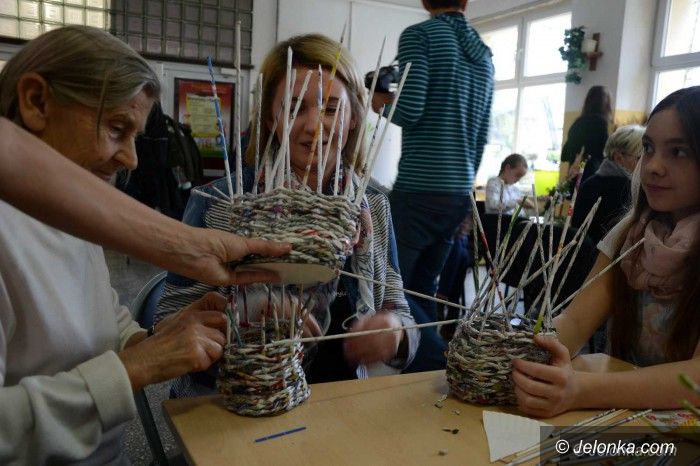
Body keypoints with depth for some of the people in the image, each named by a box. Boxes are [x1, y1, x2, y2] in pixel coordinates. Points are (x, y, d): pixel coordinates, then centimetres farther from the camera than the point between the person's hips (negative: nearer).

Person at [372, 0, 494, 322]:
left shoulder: (418, 35, -2)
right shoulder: (484, 55, 18)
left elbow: (410, 110, -15)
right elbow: (482, 135, 16)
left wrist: (382, 104, 6)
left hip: (419, 191, -7)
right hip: (460, 194, 7)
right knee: (423, 289, 15)